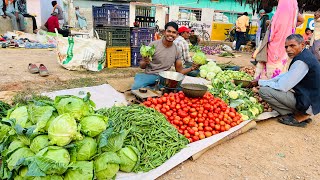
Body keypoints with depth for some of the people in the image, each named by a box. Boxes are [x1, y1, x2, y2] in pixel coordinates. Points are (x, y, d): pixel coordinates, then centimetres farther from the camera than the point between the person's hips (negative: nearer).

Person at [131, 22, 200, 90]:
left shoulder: (176, 50, 6)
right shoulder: (153, 45, -4)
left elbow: (179, 70, 11)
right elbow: (141, 66, 0)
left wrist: (191, 68, -6)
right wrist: (145, 62, -24)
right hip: (149, 75, -3)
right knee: (136, 87, -33)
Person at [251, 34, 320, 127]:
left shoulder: (301, 62, -24)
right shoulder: (304, 55, 7)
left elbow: (282, 87, -23)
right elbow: (287, 75, 17)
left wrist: (260, 82, -10)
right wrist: (267, 81, 8)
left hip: (309, 105, -10)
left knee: (264, 90, -18)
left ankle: (299, 116, -5)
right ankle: (302, 113, 13)